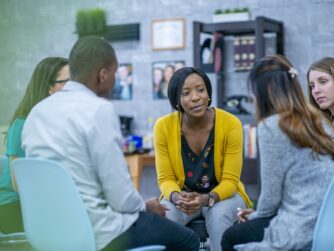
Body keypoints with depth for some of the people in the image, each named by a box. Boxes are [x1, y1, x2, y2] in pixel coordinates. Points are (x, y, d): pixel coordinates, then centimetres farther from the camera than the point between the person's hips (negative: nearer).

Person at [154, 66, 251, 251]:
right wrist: (176, 197, -32)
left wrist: (207, 199, -35)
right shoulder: (164, 126, -14)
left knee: (219, 215, -34)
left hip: (223, 194, -1)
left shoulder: (230, 124, -19)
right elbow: (165, 178, -9)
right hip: (183, 194, 1)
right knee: (164, 216, -30)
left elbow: (230, 180, -16)